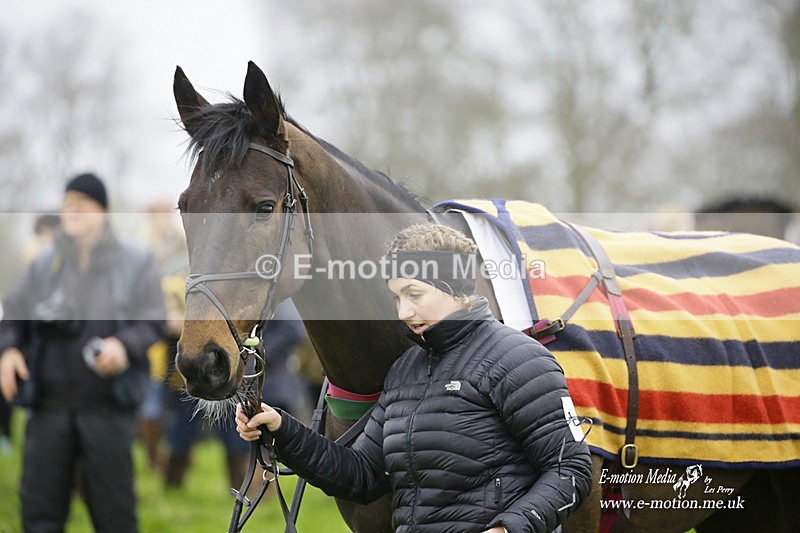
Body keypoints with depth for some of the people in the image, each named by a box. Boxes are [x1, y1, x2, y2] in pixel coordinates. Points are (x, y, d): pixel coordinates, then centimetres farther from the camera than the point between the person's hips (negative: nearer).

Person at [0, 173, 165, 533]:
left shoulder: (135, 263, 3)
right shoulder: (44, 266, 9)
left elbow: (153, 322, 1)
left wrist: (125, 345, -18)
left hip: (108, 408, -2)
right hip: (49, 406, 2)